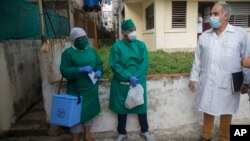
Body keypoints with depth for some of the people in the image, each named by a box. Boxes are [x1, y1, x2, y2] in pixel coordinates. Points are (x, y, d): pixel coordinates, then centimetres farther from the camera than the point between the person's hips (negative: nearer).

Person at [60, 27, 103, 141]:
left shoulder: (92, 51, 7)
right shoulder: (68, 53, -8)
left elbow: (99, 64, 11)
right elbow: (64, 71, -15)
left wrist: (99, 72, -12)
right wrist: (81, 70, -27)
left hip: (91, 89, 5)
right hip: (76, 91, -5)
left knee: (89, 111, 17)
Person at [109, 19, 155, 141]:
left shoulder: (141, 45, 1)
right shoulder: (116, 46, -6)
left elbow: (144, 63, -5)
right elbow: (115, 65, -12)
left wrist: (136, 78, -17)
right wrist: (129, 77, -21)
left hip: (139, 82, 2)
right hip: (121, 83, -1)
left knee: (141, 106, 12)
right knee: (122, 107, 11)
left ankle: (145, 131, 33)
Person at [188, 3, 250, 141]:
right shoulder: (204, 36, 4)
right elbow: (198, 59, 8)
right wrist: (193, 77, 8)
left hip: (227, 83, -2)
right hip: (207, 82, 3)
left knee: (226, 111, 13)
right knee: (207, 109, 15)